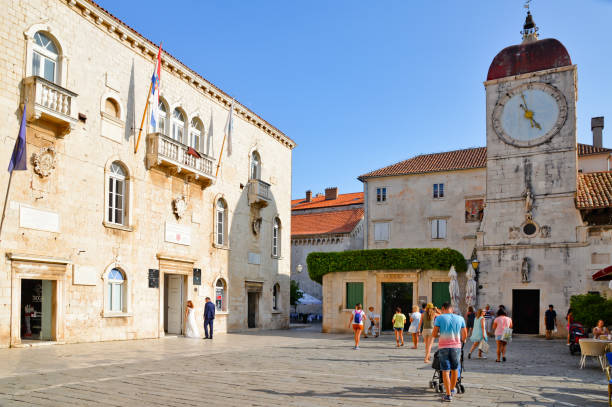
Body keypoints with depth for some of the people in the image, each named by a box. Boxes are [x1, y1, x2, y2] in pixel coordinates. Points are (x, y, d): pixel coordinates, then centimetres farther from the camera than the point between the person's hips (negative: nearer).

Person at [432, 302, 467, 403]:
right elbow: (464, 335, 9)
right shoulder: (460, 318, 3)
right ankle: (452, 389, 37)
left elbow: (434, 334, -6)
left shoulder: (439, 318, -5)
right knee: (454, 369, 20)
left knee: (445, 371, 3)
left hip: (443, 347, -2)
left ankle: (448, 395, 1)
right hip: (456, 346, 3)